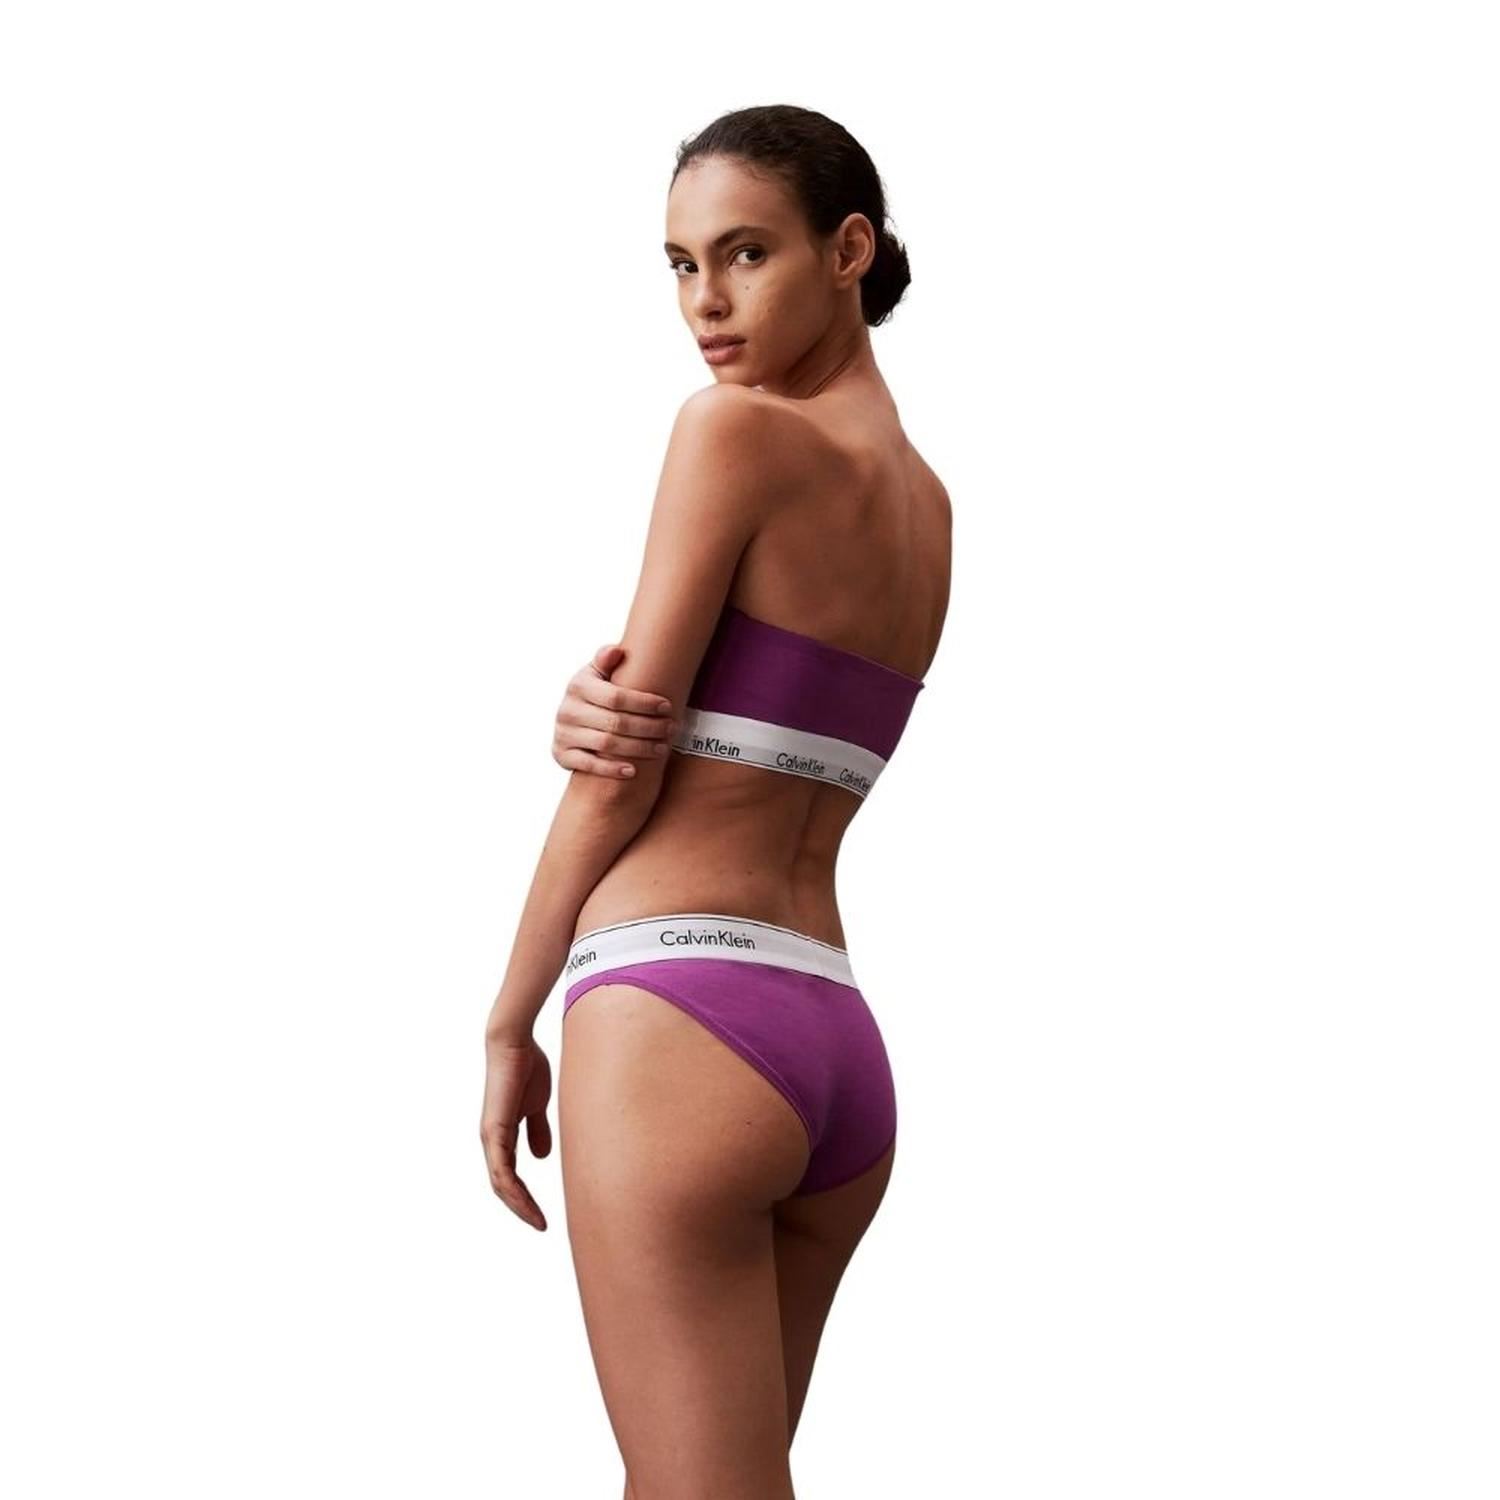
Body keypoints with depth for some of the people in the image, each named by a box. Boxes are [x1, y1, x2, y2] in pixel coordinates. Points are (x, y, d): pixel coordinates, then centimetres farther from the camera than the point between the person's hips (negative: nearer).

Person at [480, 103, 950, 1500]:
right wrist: (599, 710, -11)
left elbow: (624, 773, -7)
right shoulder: (925, 500, 17)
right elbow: (730, 727, 11)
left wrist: (510, 1025, 3)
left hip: (682, 1011, -9)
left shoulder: (737, 428, -7)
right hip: (838, 1044, 9)